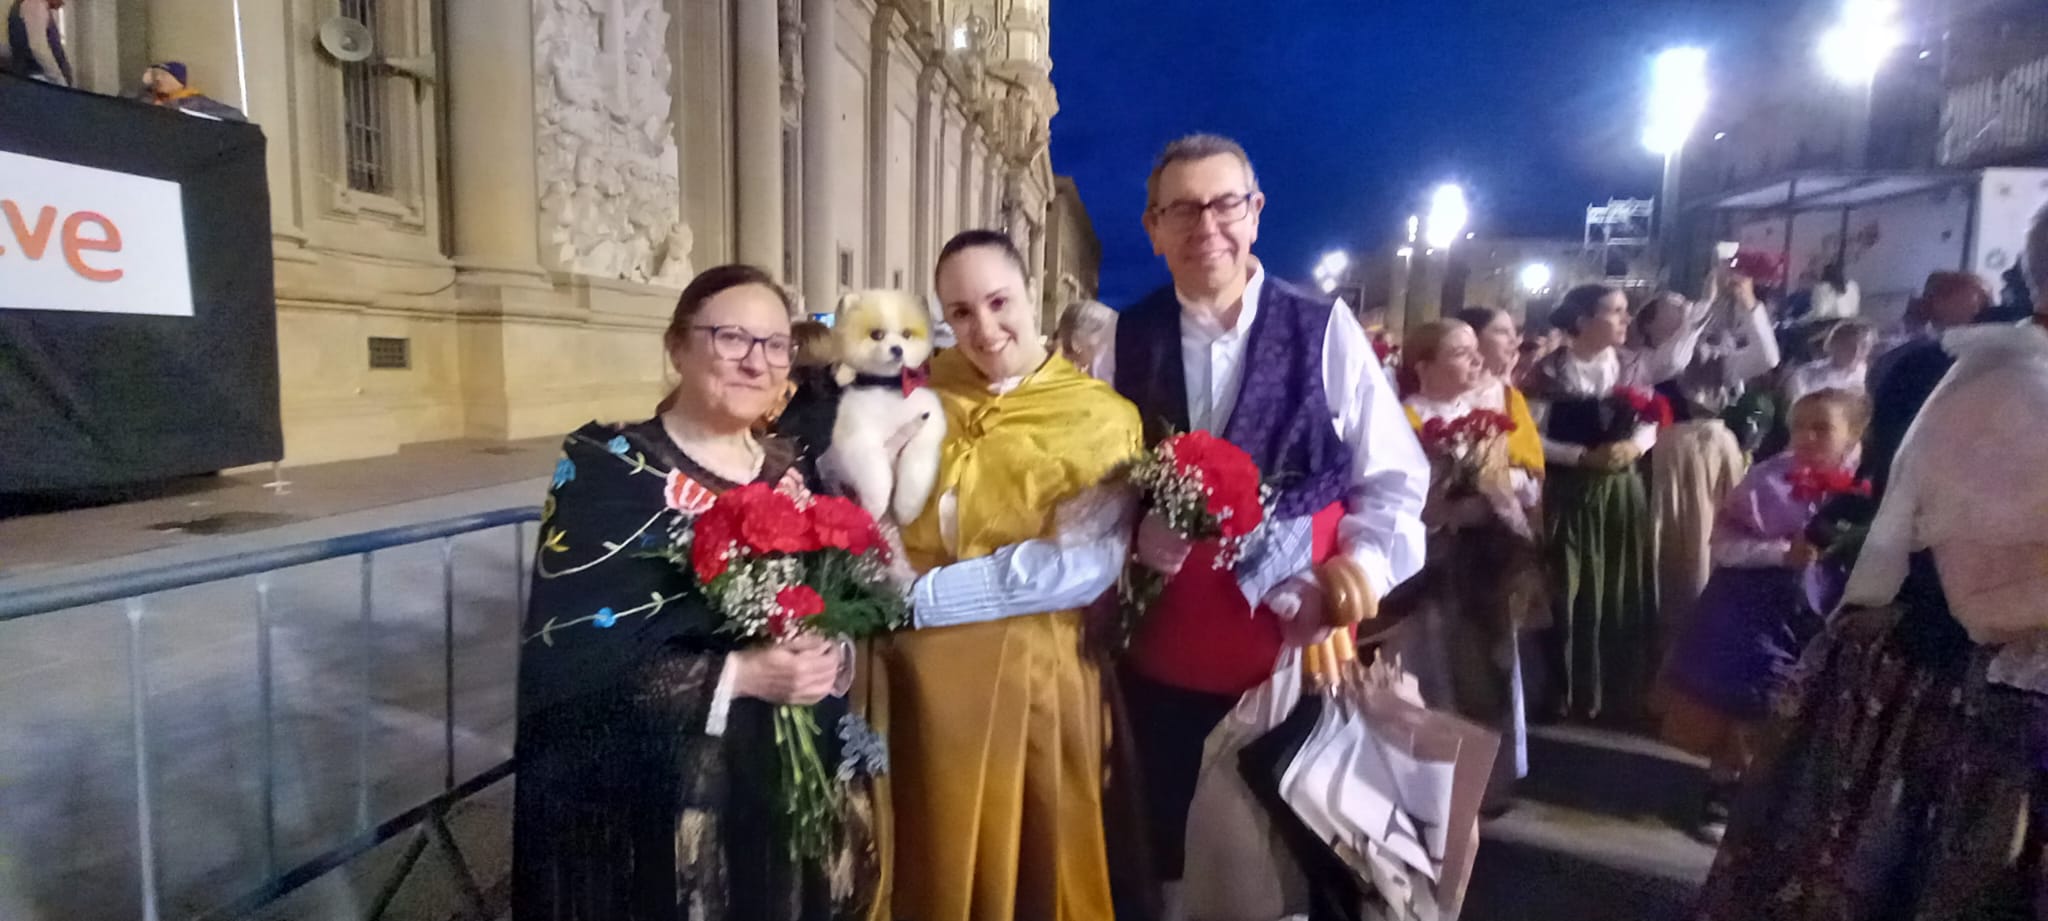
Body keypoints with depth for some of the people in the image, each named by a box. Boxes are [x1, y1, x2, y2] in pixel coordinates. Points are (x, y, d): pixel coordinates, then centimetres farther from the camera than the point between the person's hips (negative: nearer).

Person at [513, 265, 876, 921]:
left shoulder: (790, 470, 6)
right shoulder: (606, 467, -11)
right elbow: (565, 660, -18)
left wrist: (834, 658, -11)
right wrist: (738, 675, -23)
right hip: (657, 802, -5)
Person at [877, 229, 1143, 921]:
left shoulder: (1099, 416, -6)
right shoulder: (919, 394, 4)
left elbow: (1087, 564, -18)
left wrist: (923, 596, -19)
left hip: (1036, 676, -2)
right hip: (924, 674, 3)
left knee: (1039, 861, 15)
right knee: (938, 864, 17)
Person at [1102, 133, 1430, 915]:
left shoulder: (1325, 328, -6)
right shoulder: (1126, 340, -1)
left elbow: (1393, 478, -3)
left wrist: (1363, 569, -19)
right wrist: (1133, 532, -15)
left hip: (1298, 647, -1)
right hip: (1164, 652, 2)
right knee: (1170, 843, 21)